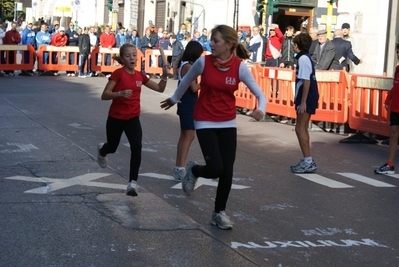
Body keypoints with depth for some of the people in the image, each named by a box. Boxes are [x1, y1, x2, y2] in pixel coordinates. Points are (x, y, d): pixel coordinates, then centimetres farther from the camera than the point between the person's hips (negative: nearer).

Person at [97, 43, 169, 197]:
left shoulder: (140, 76, 0)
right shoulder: (118, 74, -15)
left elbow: (160, 89, 9)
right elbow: (104, 95, -19)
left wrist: (164, 76, -9)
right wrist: (120, 93, -35)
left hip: (133, 118, 3)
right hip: (116, 118, -3)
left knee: (136, 147, -20)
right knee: (112, 146, 19)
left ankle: (132, 183, -18)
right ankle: (101, 151, 58)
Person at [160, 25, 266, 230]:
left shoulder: (240, 67, -11)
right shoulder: (203, 62, -12)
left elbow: (259, 94, -11)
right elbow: (186, 81, 8)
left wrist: (261, 109, -33)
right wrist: (174, 99, 22)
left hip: (228, 124, 2)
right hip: (205, 123, -2)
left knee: (227, 171, 1)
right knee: (215, 168, -15)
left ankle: (219, 213, 22)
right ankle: (193, 170, 21)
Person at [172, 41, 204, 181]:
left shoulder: (184, 65, 11)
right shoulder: (188, 66, -17)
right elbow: (194, 88, -18)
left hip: (186, 104, 10)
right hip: (188, 105, -10)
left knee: (184, 136, 15)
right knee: (189, 135, -12)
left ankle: (178, 167, 22)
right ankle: (180, 168, -16)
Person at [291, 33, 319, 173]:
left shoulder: (303, 59, -15)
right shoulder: (306, 58, 14)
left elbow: (306, 81, -21)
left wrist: (303, 102, -22)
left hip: (306, 99, -10)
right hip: (308, 99, 10)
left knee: (300, 129, -6)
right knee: (303, 129, 14)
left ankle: (308, 161, -6)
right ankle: (307, 161, 19)